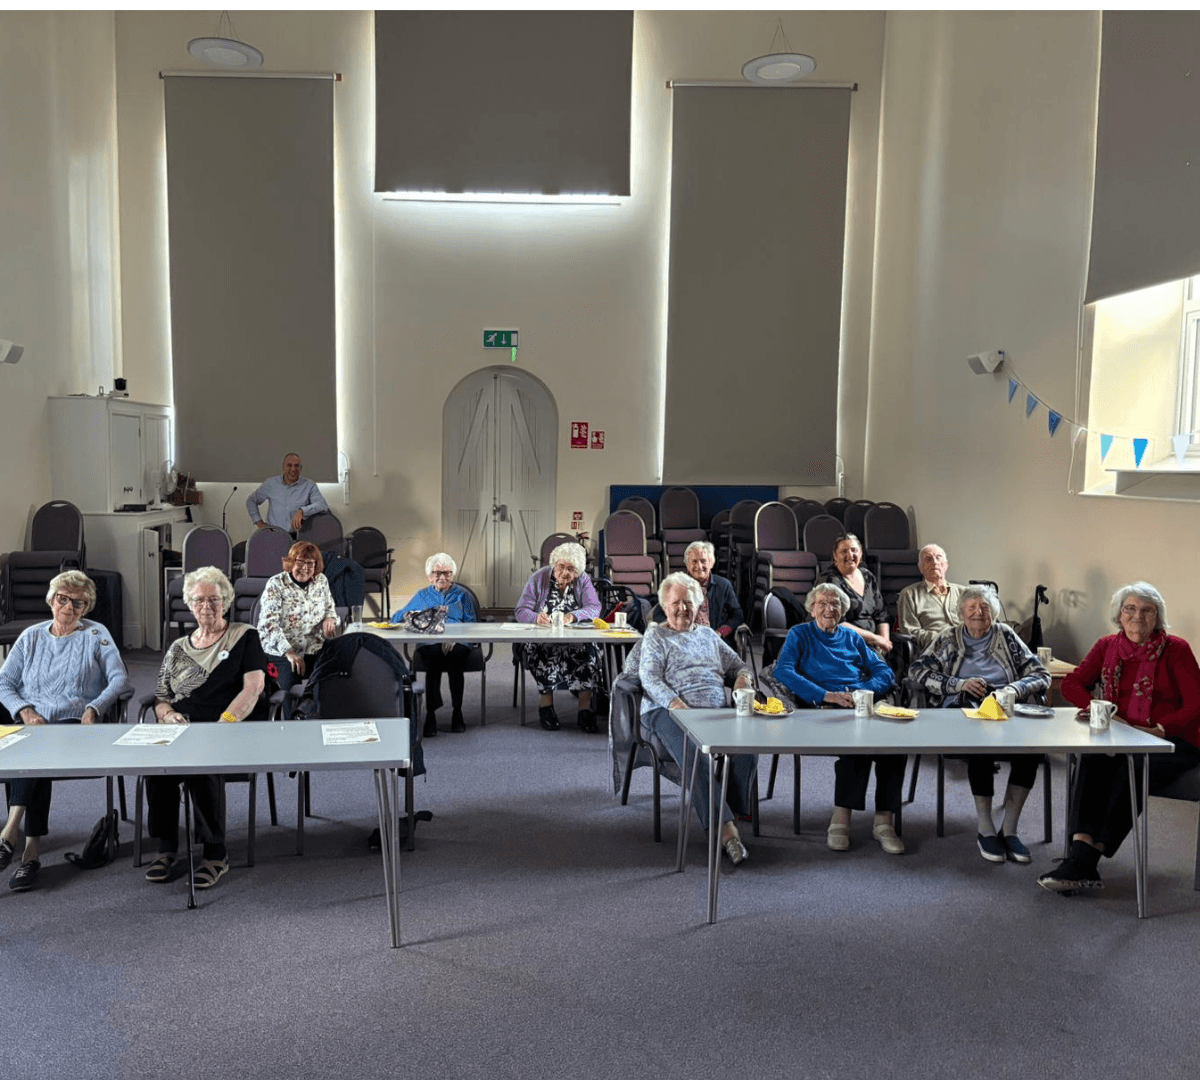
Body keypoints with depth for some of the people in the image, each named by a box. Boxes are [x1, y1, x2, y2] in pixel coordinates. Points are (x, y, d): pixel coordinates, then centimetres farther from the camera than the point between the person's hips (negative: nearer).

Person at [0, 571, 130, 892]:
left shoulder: (96, 635, 12)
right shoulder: (31, 636, 20)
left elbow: (120, 679, 3)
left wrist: (94, 708, -13)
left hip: (74, 723, -2)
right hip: (31, 723, 2)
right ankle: (31, 849, -33)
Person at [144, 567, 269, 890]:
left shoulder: (244, 637, 10)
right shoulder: (178, 648, 23)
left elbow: (253, 687, -3)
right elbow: (160, 698, 21)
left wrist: (224, 722, -17)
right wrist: (168, 714, -4)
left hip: (234, 730, -4)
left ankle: (216, 855, -22)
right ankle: (165, 849, -15)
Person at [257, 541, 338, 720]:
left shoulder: (321, 581, 11)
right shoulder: (276, 585, -3)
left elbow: (330, 608, 25)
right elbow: (268, 624, -11)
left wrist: (330, 618, -2)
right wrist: (289, 652, -23)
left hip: (315, 650, 4)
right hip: (282, 652, -3)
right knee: (291, 682, -30)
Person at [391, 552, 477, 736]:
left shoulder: (462, 595, 23)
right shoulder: (422, 596, 27)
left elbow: (472, 623, 12)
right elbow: (397, 618, 23)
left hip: (457, 642, 0)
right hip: (429, 643, 0)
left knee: (455, 656, -37)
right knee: (433, 656, -37)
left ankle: (457, 711, -29)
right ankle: (431, 713, -39)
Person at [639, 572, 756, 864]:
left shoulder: (708, 635, 28)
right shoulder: (655, 636, 13)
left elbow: (738, 665, 31)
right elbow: (650, 680, 0)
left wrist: (743, 677, 5)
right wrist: (677, 704, -17)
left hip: (717, 710, 4)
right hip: (669, 711, -4)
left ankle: (731, 812, -18)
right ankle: (724, 828, -35)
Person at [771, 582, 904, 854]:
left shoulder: (852, 637, 29)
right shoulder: (800, 634, 17)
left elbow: (883, 671, 20)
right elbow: (782, 671, -1)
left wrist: (864, 690, -3)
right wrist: (827, 695, -12)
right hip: (823, 708, -4)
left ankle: (884, 820, -25)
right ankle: (841, 818, -29)